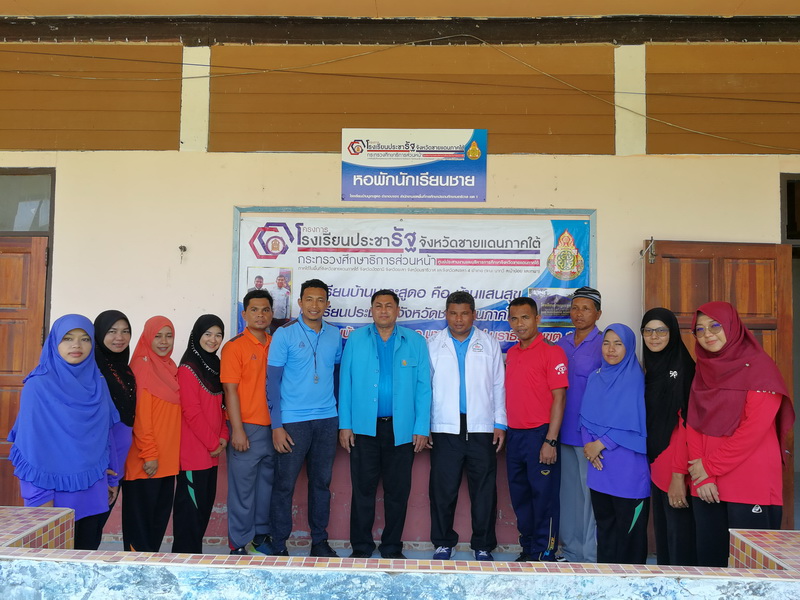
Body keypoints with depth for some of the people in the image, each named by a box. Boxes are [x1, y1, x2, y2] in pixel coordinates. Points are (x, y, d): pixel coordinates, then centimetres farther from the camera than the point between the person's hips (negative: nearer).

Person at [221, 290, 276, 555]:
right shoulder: (235, 346, -6)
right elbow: (230, 390, -9)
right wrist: (237, 430, -13)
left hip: (273, 427, 5)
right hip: (247, 429, -5)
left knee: (267, 483, 14)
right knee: (243, 487, 3)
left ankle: (261, 535, 28)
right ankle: (239, 543, 15)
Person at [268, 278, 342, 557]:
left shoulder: (335, 335, 7)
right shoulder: (285, 334, -4)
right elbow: (273, 381, -5)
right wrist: (277, 425, -10)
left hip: (327, 420, 4)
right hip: (293, 421, -4)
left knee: (322, 482, 12)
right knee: (284, 484, 1)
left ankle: (320, 541, 24)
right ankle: (279, 545, 14)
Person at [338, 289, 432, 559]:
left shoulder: (415, 342, 4)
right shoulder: (356, 339, 5)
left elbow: (423, 387, 2)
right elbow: (345, 383, 3)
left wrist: (422, 428, -4)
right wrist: (345, 425, -2)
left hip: (401, 429, 0)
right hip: (363, 427, 0)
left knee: (398, 492, 9)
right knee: (363, 490, 6)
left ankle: (392, 548, 23)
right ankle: (361, 548, 19)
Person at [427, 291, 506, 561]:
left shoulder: (489, 344, 9)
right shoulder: (433, 345, 8)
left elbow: (498, 386, 9)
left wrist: (500, 424, 3)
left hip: (481, 428, 0)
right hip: (445, 428, 0)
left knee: (484, 491, 4)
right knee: (443, 490, 4)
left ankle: (483, 546, 17)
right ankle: (443, 544, 19)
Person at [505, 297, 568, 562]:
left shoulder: (551, 351, -9)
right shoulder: (511, 353, 12)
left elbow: (559, 397, -13)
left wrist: (550, 441, -17)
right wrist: (503, 430, 9)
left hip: (539, 434, -7)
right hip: (514, 435, 7)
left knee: (543, 497, 2)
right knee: (520, 495, 14)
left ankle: (544, 554, 14)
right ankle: (527, 549, 27)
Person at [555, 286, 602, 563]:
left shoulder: (604, 345, -6)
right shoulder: (561, 344, 11)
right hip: (564, 430, 6)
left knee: (591, 492, 0)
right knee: (567, 490, 12)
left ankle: (591, 555, 11)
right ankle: (570, 549, 24)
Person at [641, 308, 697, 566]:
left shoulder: (683, 367, -11)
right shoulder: (652, 370, 14)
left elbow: (685, 422, -17)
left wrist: (679, 474, -21)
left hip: (676, 469, -8)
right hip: (656, 465, 8)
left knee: (679, 536, -2)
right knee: (662, 533, 14)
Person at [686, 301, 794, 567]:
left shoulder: (759, 366, -5)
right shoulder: (703, 371, 12)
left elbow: (754, 428, -13)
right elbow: (693, 425, 7)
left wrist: (710, 466, -10)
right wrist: (702, 476, -5)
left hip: (751, 485, -5)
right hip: (706, 485, 5)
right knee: (709, 557, 8)